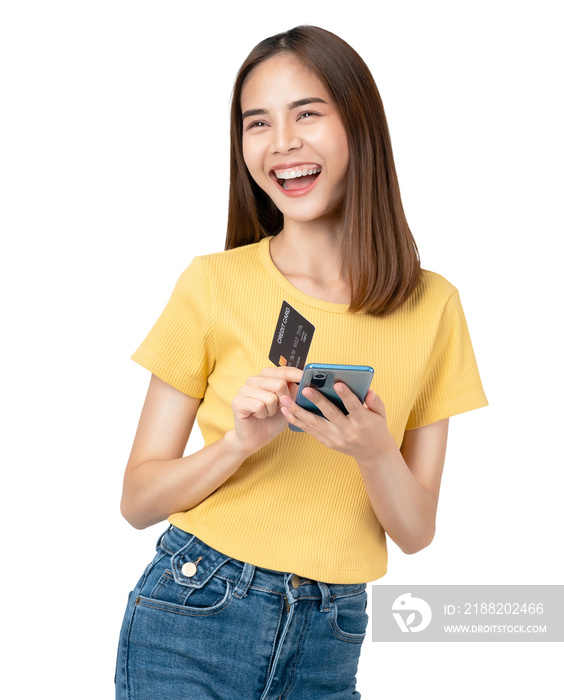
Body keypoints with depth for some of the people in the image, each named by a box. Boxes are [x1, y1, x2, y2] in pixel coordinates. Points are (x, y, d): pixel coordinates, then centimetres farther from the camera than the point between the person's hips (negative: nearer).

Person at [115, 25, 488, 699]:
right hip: (194, 616, -2)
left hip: (330, 643, 2)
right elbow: (137, 499, -3)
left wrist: (376, 452, -19)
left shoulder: (431, 305, -1)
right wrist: (241, 442, -20)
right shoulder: (213, 283, -6)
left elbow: (415, 531, 1)